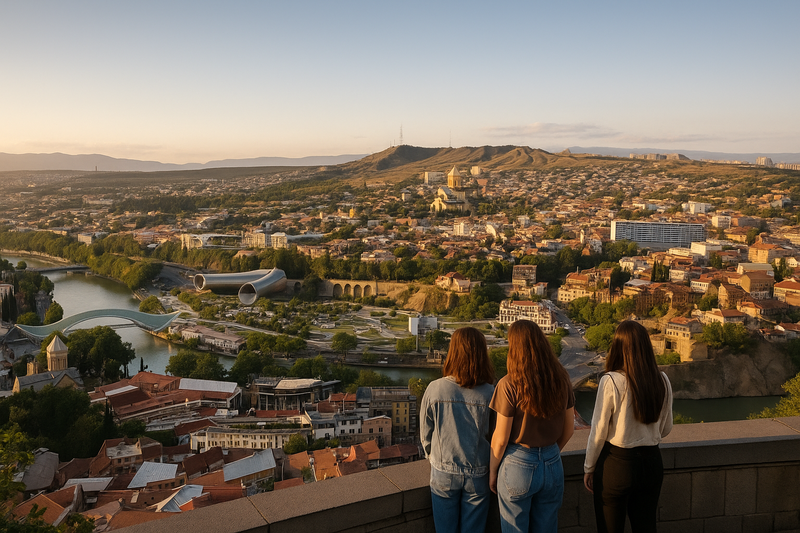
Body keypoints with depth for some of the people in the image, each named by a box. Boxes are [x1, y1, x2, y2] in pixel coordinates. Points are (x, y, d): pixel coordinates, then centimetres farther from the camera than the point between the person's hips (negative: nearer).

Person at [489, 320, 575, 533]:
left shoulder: (509, 385, -18)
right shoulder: (561, 380, -3)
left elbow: (501, 438, -12)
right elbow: (568, 429, 7)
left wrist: (492, 470, 3)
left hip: (518, 466, -4)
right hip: (553, 466, 5)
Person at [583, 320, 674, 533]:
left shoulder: (611, 382, -19)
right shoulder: (662, 381, -5)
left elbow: (598, 432, -12)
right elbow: (665, 429, 7)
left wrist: (589, 469, 1)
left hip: (617, 464, -4)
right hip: (652, 462, 5)